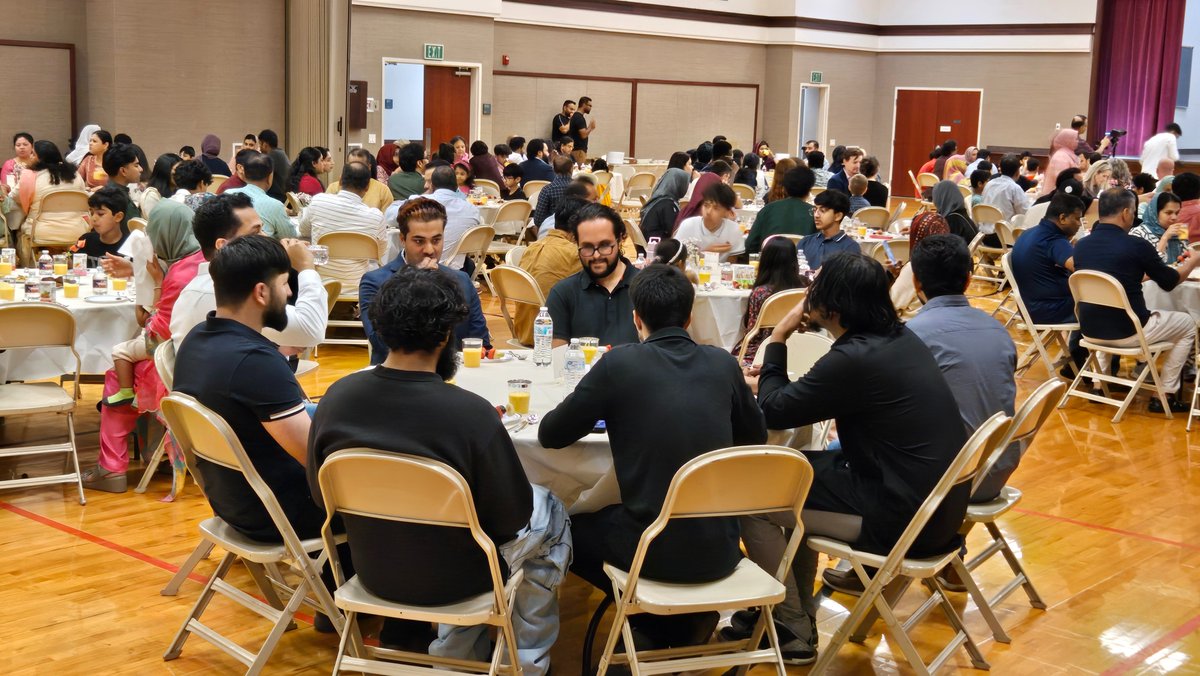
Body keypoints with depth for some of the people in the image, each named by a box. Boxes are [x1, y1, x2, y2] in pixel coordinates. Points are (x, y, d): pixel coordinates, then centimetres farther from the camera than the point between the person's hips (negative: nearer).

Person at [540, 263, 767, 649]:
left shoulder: (619, 363, -9)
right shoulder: (722, 363, 2)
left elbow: (550, 435, 0)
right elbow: (756, 435, 17)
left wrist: (607, 412, 18)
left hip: (656, 551, -5)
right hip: (719, 549, 5)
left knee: (570, 530, 25)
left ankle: (667, 627, 19)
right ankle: (692, 619, 24)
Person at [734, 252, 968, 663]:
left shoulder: (854, 359, -22)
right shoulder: (900, 339, 5)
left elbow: (774, 412, -10)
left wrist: (778, 339, -1)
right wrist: (769, 381, 13)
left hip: (902, 520, -9)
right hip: (937, 500, 9)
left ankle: (791, 631, 16)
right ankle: (797, 608, 30)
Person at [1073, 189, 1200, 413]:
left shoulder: (1081, 245, 1)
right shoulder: (1136, 245, -15)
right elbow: (1170, 282, 3)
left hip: (1090, 330, 6)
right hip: (1127, 332, -6)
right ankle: (1165, 395, 17)